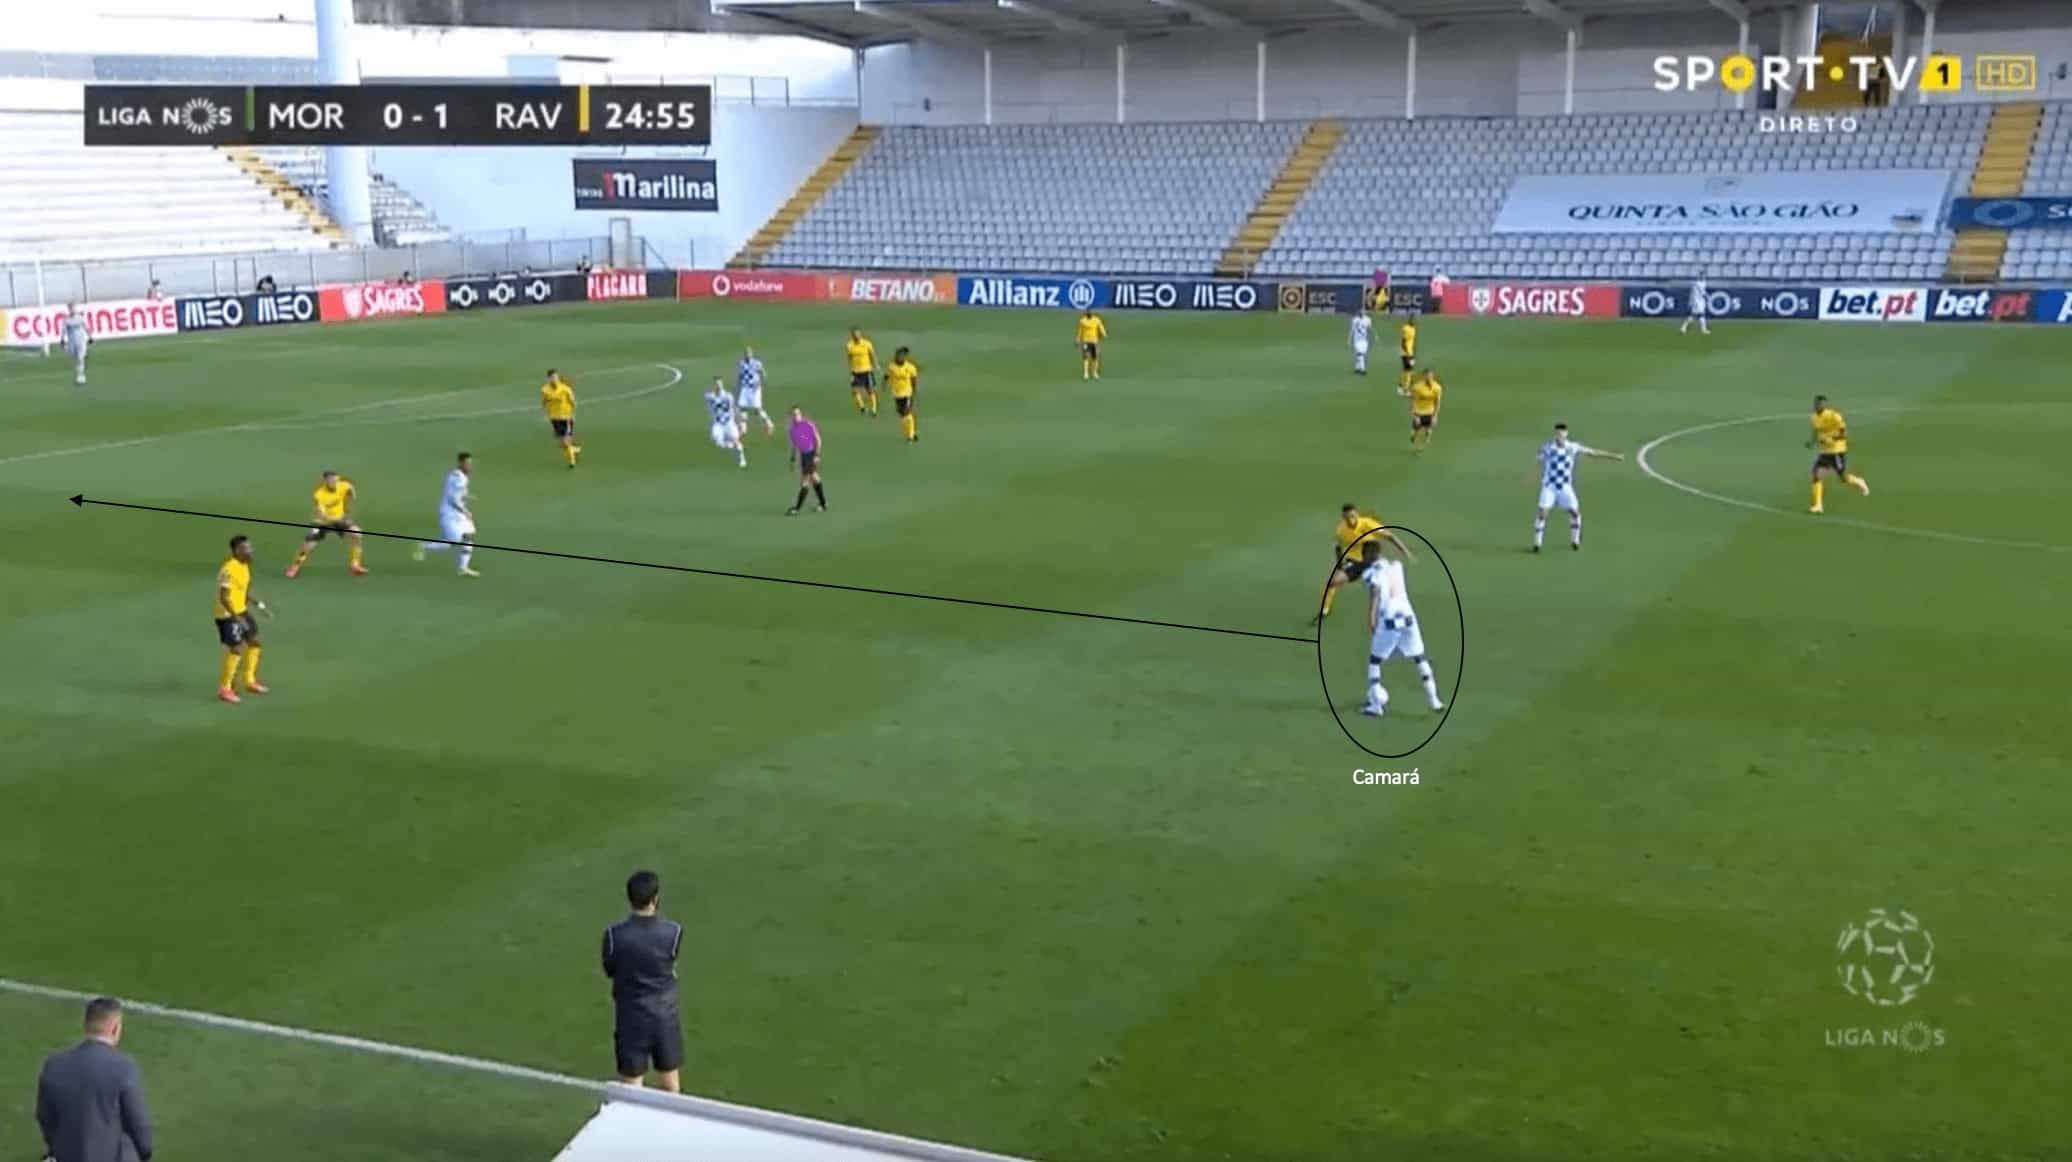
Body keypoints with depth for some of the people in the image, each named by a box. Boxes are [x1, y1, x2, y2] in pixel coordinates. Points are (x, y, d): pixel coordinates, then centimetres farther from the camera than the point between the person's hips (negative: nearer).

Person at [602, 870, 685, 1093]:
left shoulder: (614, 935, -18)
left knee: (631, 1087, 10)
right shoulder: (673, 932, -16)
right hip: (664, 1016, 1)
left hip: (631, 1018, -1)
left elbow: (610, 971, -1)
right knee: (670, 1082, 19)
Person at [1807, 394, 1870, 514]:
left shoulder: (1833, 416, -20)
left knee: (1843, 478, 5)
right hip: (1825, 452, 6)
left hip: (1837, 451, -6)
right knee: (1816, 473, -12)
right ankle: (1818, 505, -11)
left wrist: (1830, 439, -31)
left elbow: (1844, 433, -19)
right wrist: (1811, 441, -3)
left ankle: (1859, 482, 41)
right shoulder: (1815, 417, 2)